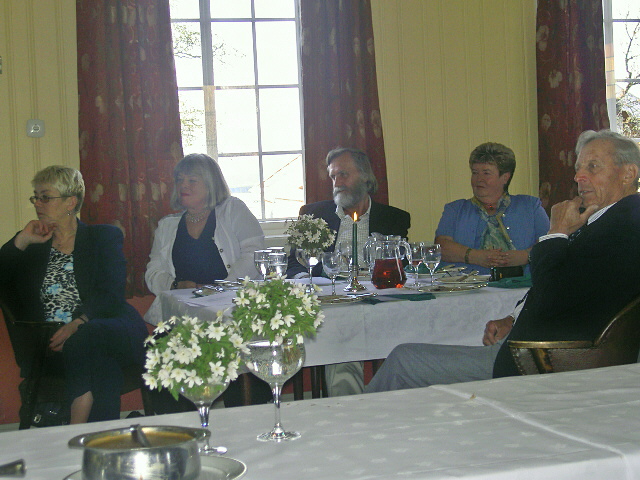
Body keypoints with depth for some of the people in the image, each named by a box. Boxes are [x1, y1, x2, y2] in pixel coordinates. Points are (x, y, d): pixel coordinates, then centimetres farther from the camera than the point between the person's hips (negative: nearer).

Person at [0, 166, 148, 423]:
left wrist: (77, 324, -19)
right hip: (49, 342, 1)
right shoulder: (33, 247, 23)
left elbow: (112, 295, -2)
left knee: (83, 340, -38)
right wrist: (21, 241, 4)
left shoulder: (104, 237, 15)